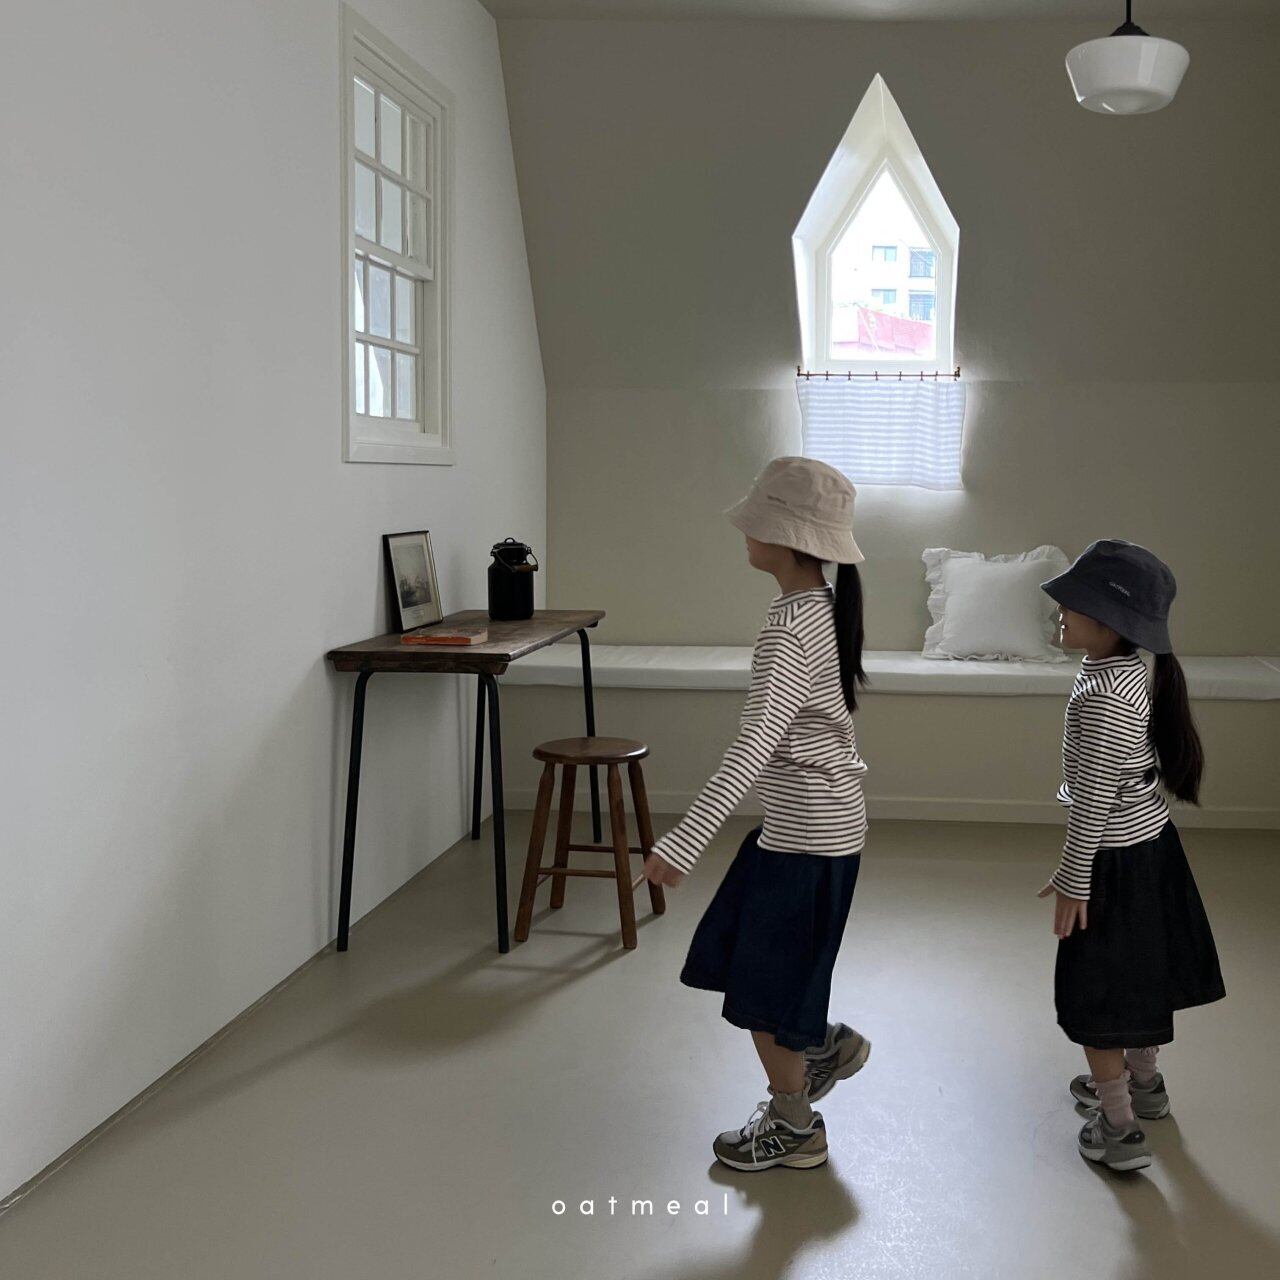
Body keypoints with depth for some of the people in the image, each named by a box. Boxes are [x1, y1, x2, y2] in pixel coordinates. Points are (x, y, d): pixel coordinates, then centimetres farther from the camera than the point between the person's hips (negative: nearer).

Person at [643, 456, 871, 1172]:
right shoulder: (826, 608, 4)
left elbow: (756, 744, -34)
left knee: (762, 986, 7)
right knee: (735, 951, 20)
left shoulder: (789, 629, -25)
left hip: (804, 836, -9)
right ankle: (827, 1043, 35)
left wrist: (684, 842, -40)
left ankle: (795, 1130, 26)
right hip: (823, 820, 9)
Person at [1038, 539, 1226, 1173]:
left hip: (1116, 858, -9)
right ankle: (1144, 1082, 44)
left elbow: (1093, 799, -24)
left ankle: (1118, 1131, 15)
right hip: (1151, 841, 9)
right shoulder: (1130, 671, 2)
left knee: (1097, 994, 5)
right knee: (1139, 970, 25)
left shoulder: (1102, 696, -28)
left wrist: (1072, 881, -16)